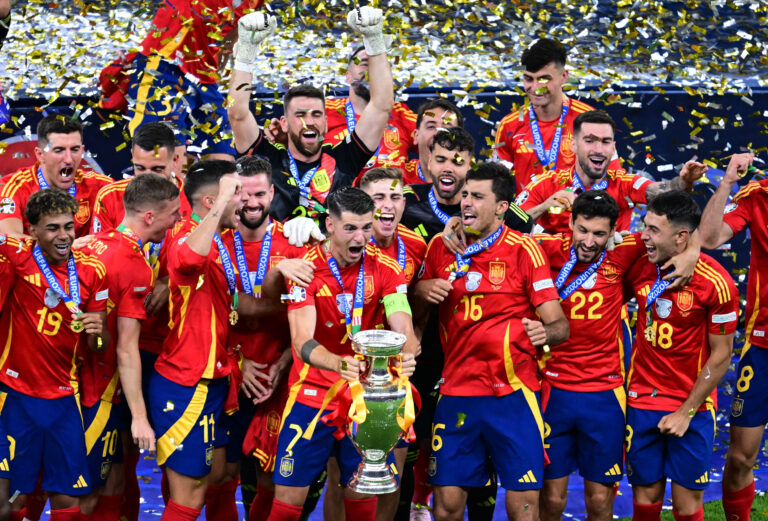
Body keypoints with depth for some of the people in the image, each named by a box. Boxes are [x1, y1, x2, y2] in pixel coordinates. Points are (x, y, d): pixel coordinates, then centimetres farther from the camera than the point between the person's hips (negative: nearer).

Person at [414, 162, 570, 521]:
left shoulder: (523, 250, -3)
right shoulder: (441, 246, 8)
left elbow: (560, 324, -5)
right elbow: (418, 313, 20)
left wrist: (545, 332, -29)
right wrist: (423, 290, -3)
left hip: (513, 393, -3)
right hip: (456, 392, 3)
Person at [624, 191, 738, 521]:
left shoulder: (716, 283, -16)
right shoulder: (639, 268, -5)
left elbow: (721, 354, -10)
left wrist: (686, 412, -9)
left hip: (693, 407, -3)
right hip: (642, 401, 3)